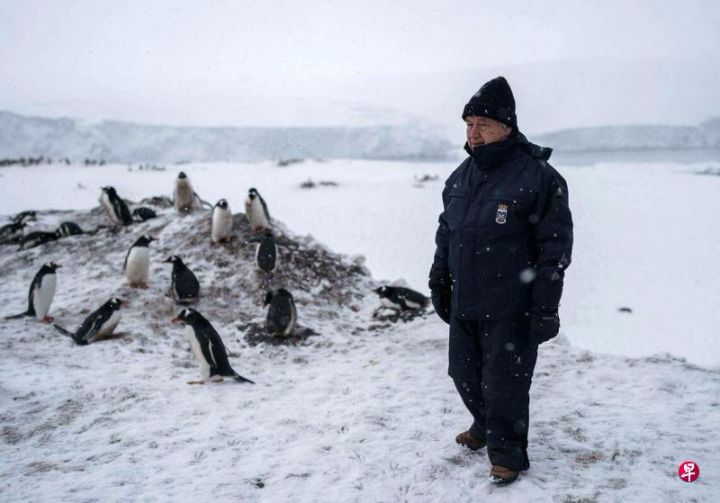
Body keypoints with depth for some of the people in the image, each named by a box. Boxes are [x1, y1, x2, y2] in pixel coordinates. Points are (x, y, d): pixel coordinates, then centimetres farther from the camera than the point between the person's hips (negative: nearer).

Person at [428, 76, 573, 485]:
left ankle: (508, 454, 21)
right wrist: (439, 283, 17)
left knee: (504, 383, 1)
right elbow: (446, 235, 19)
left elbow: (555, 247, -13)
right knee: (465, 374, 17)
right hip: (464, 305, 7)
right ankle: (486, 427, 42)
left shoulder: (537, 176, -12)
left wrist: (544, 308, -15)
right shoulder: (460, 178, 9)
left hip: (510, 310, -7)